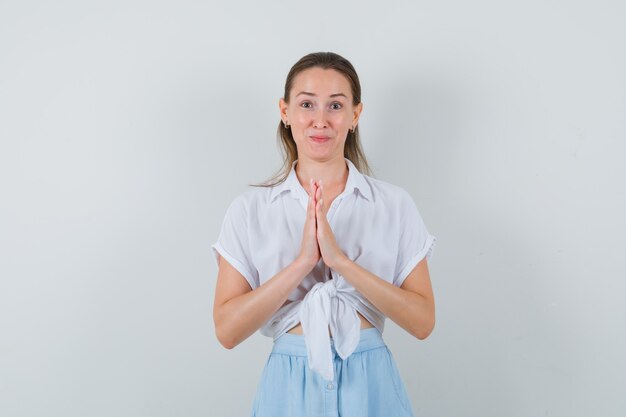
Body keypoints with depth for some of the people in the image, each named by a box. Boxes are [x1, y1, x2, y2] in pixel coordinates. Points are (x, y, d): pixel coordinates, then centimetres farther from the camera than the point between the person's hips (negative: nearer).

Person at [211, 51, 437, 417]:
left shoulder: (395, 204, -3)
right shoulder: (249, 209, -3)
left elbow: (422, 321, -8)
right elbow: (227, 330, -9)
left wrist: (340, 260, -18)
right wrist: (303, 261, -19)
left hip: (370, 385, 0)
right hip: (289, 385, 0)